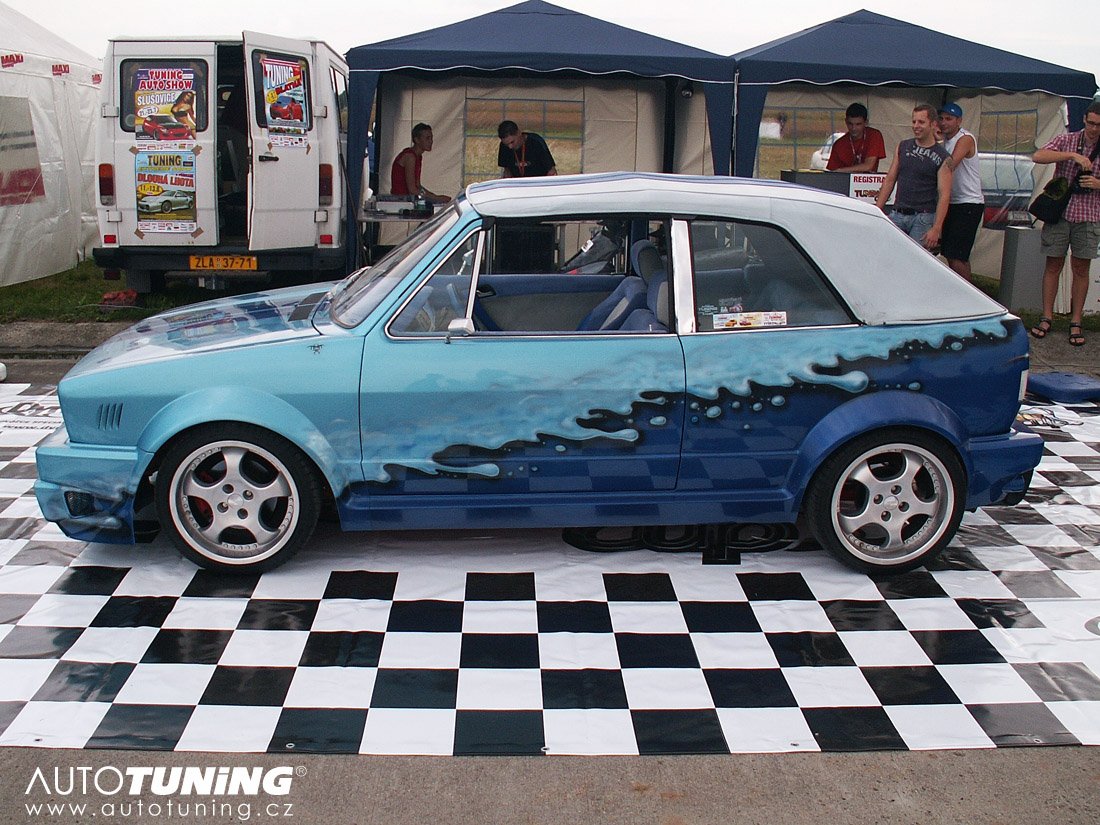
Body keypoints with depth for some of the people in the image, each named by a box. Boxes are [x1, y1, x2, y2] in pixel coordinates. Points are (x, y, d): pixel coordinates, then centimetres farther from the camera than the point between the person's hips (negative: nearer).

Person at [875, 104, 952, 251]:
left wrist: (936, 228, -17)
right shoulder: (903, 147, 12)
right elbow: (890, 180, 14)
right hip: (898, 215, 4)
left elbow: (944, 195, -7)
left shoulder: (942, 157, -2)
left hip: (923, 218, -4)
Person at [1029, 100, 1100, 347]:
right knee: (1053, 265, 3)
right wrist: (1072, 155, -24)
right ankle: (1047, 317, 10)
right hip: (1059, 213, -1)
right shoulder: (1066, 141, 2)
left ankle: (1075, 322, 9)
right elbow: (1038, 156, -15)